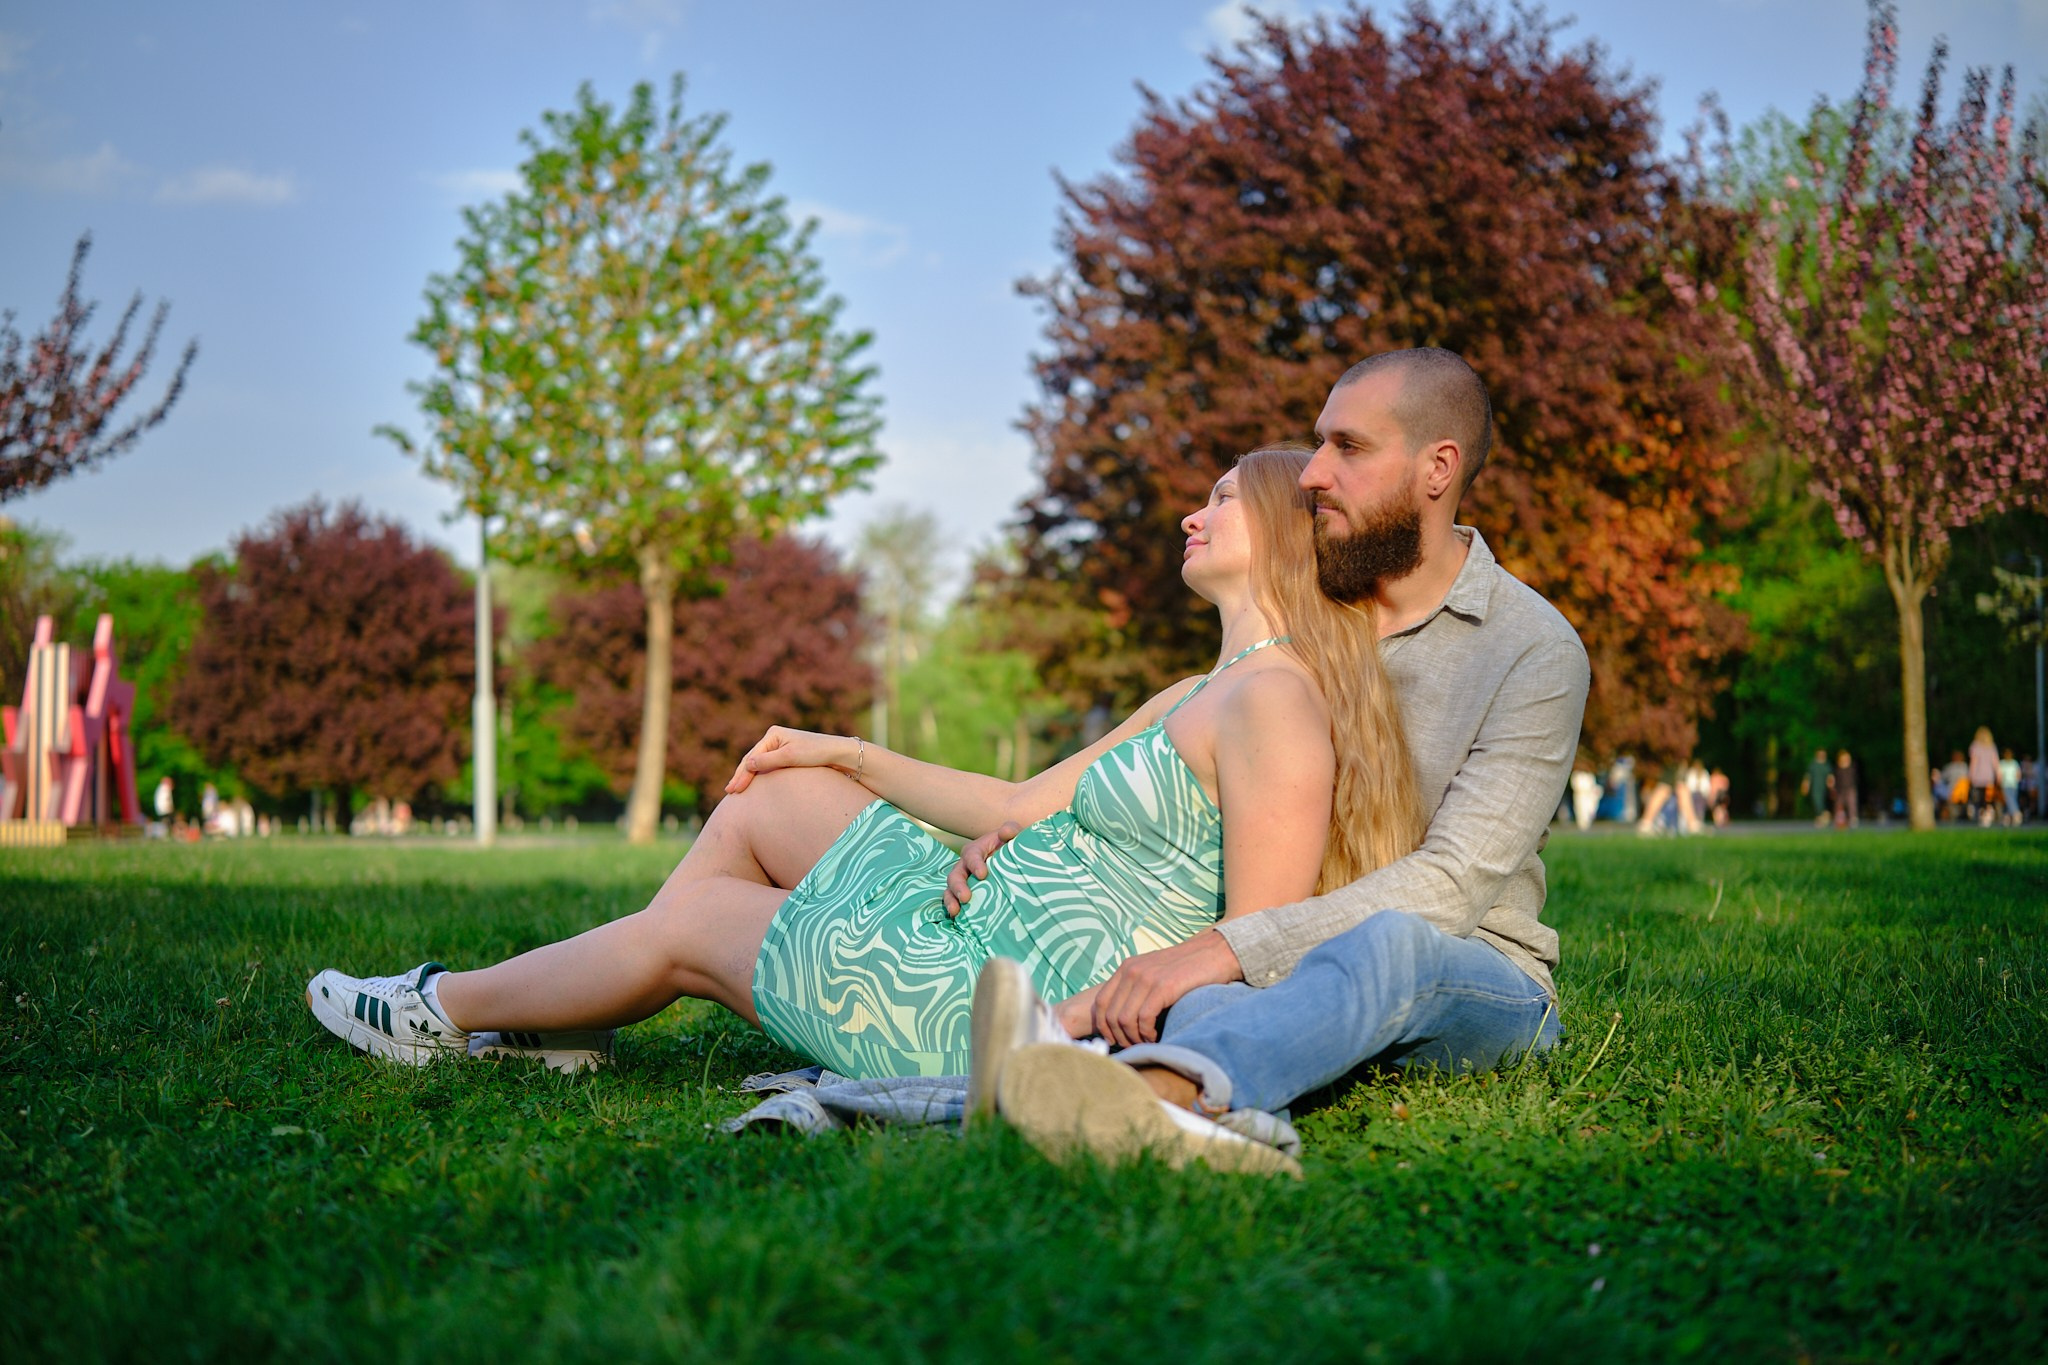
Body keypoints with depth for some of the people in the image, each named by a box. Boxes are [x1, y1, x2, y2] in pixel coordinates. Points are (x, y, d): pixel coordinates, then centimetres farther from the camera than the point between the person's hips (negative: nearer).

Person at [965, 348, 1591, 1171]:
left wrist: (1228, 948, -34)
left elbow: (1453, 882, -22)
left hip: (1480, 986, -5)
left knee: (1390, 942, -40)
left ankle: (1155, 1089, -69)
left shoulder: (1536, 652, -10)